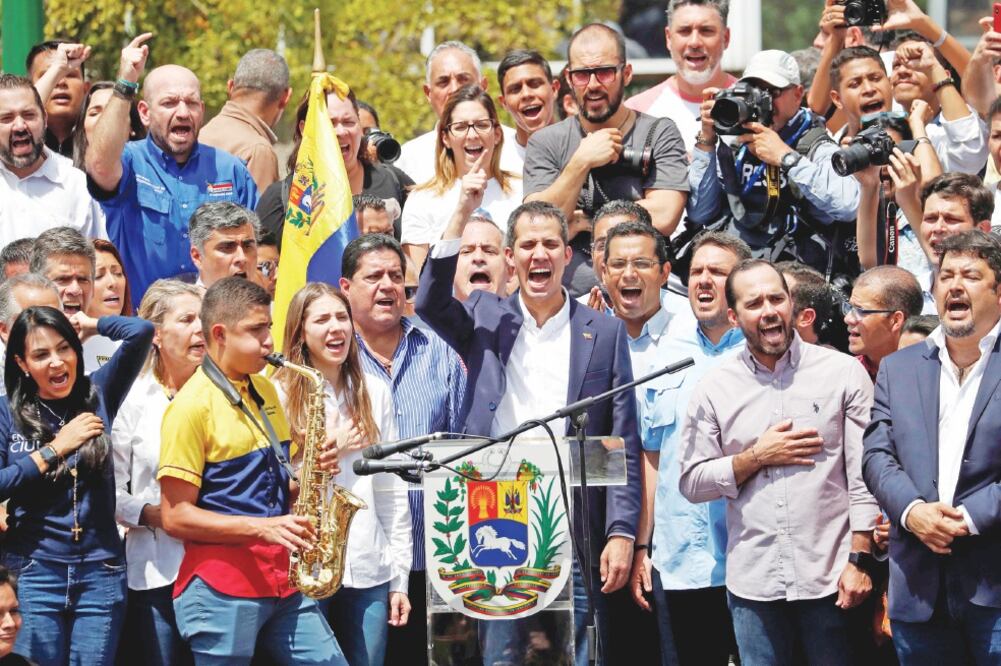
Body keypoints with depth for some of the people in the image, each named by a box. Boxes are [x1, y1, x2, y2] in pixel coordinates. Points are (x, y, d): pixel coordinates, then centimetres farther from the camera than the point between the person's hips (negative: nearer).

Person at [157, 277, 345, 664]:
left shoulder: (265, 392, 14)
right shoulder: (192, 406, -10)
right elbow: (176, 516, -13)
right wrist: (262, 527, -20)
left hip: (282, 582, 7)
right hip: (222, 589, -7)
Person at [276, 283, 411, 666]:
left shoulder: (375, 393, 11)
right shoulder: (278, 394, 0)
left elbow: (393, 491, 11)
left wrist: (400, 576, 7)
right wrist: (329, 450, -10)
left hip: (369, 573, 3)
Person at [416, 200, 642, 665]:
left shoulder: (604, 333, 8)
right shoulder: (484, 318, 10)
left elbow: (623, 446, 5)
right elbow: (430, 303, -12)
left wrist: (622, 533, -4)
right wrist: (462, 212, -18)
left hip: (574, 539, 0)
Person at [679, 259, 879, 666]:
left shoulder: (843, 373, 1)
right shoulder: (714, 389, 6)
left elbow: (864, 478, -1)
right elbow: (692, 483, 5)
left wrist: (859, 561, -7)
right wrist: (757, 458, -8)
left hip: (829, 580, -2)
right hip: (752, 583, 2)